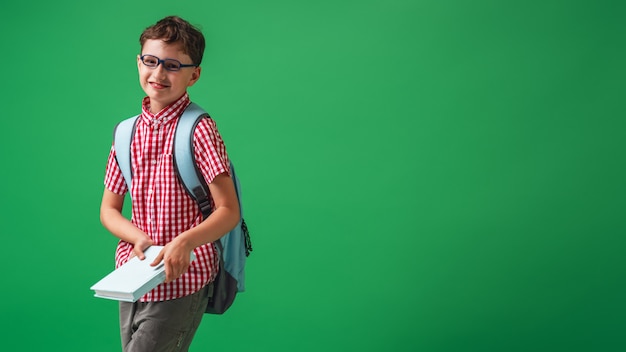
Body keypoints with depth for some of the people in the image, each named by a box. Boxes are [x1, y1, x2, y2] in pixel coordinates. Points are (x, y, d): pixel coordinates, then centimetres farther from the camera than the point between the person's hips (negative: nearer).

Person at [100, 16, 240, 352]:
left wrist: (185, 241, -31)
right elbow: (108, 209, 9)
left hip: (181, 280, -6)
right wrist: (138, 238, -11)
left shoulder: (199, 129, -12)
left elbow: (229, 211, -15)